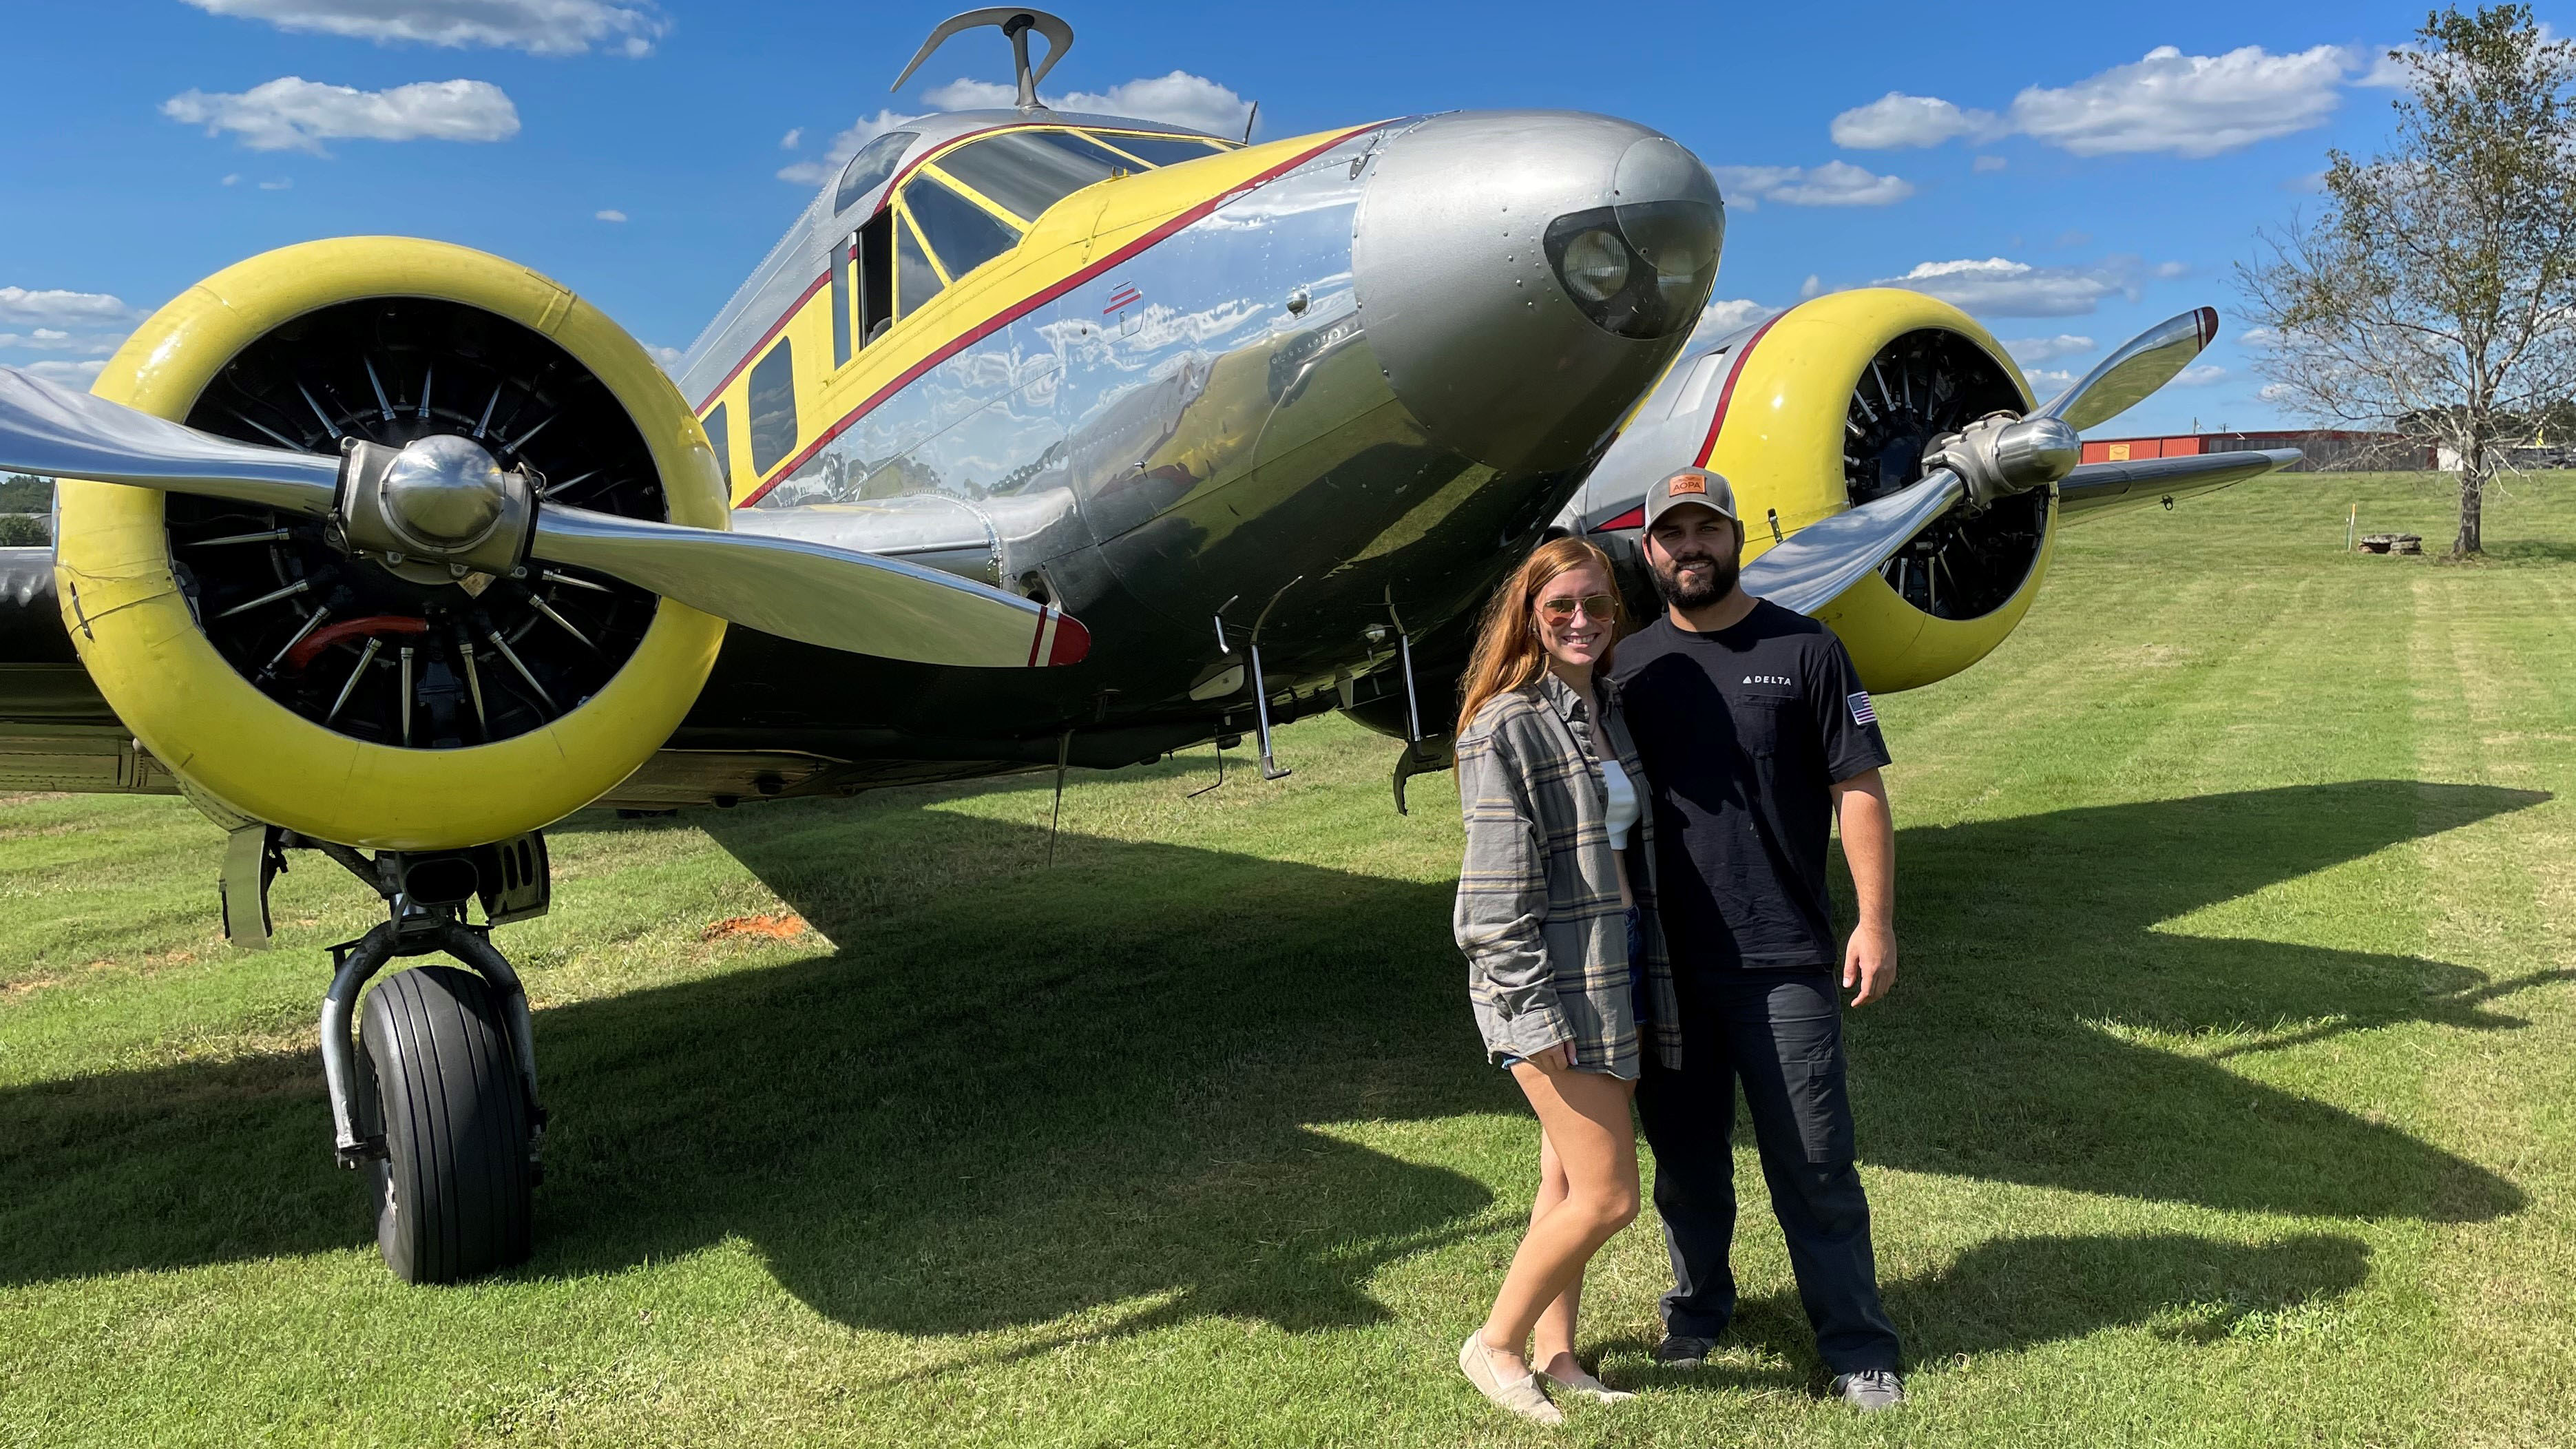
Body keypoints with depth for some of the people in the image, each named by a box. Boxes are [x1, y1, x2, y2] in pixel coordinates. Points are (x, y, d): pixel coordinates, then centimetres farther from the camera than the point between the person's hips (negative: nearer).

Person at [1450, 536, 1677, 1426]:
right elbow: (1498, 888, -16)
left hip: (1617, 974, 7)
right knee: (1607, 1197, -5)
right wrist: (1537, 1015, -18)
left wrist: (1657, 974, 15)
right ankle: (1496, 1345, 14)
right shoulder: (1505, 728, -14)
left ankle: (1556, 1358, 26)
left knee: (1569, 1183, 14)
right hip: (1552, 985, -7)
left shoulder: (1612, 710, 10)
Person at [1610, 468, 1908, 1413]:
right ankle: (1698, 1308, 35)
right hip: (1665, 962, 3)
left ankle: (1857, 1346, 17)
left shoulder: (1805, 651, -1)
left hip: (1784, 961, -3)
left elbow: (1859, 790, -3)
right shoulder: (1630, 666, 7)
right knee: (1685, 1154, 15)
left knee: (1814, 1164, 3)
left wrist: (1875, 921, -9)